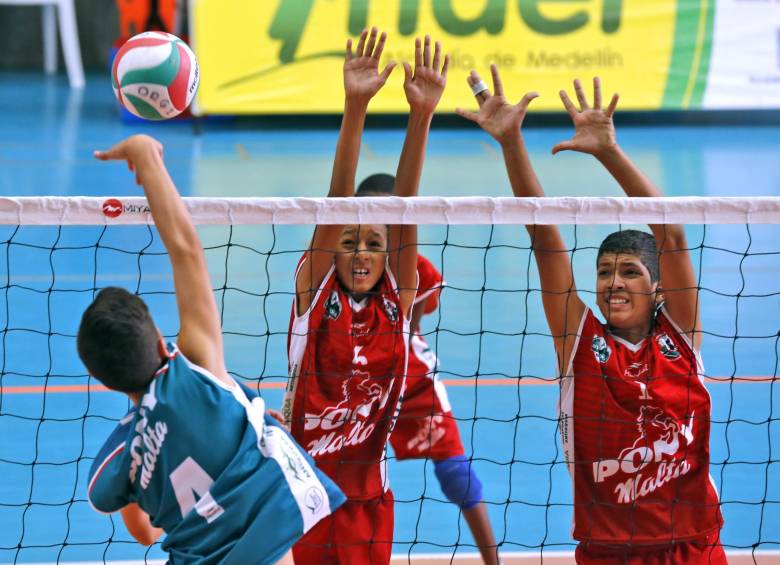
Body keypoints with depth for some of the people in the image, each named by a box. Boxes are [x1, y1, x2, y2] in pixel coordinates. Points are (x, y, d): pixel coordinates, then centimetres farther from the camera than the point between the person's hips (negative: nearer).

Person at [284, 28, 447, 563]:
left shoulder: (398, 299, 1)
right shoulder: (313, 287, -4)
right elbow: (337, 202, -14)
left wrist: (421, 116, -18)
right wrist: (355, 108, -23)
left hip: (367, 494, 2)